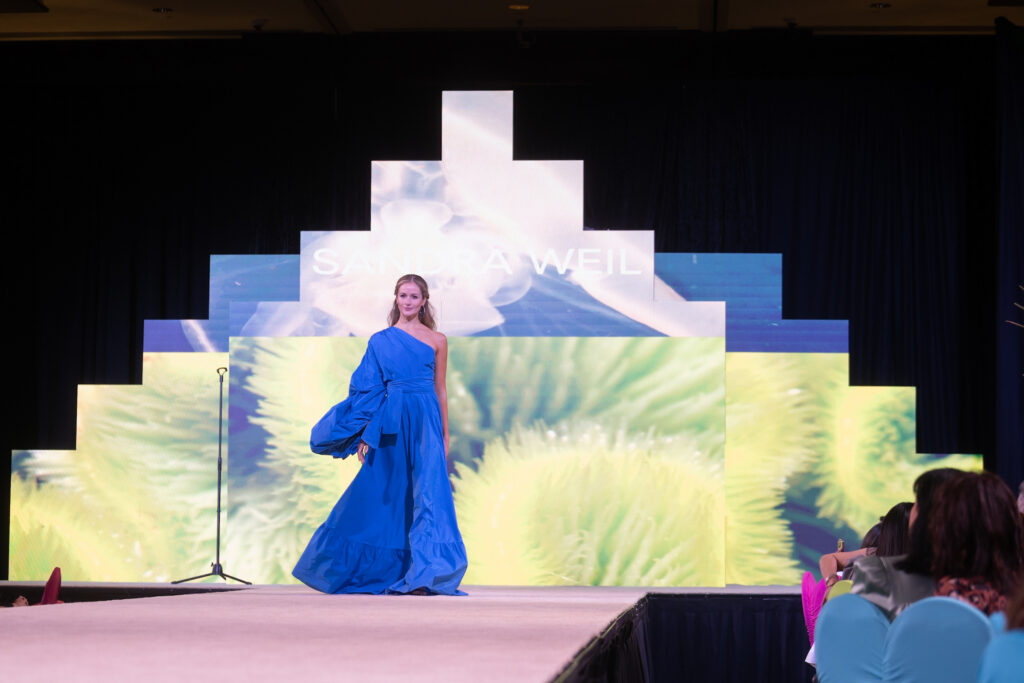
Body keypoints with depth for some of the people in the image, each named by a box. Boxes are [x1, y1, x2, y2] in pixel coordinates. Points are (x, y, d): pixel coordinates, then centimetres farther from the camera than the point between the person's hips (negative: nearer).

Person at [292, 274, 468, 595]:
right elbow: (368, 389, 5)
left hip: (425, 422, 0)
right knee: (378, 497, 5)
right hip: (391, 423, 0)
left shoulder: (438, 340, 9)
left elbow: (440, 389, 11)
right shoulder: (381, 340, 7)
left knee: (427, 493, -10)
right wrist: (365, 435, -1)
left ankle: (422, 576, -8)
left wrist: (444, 435, 9)